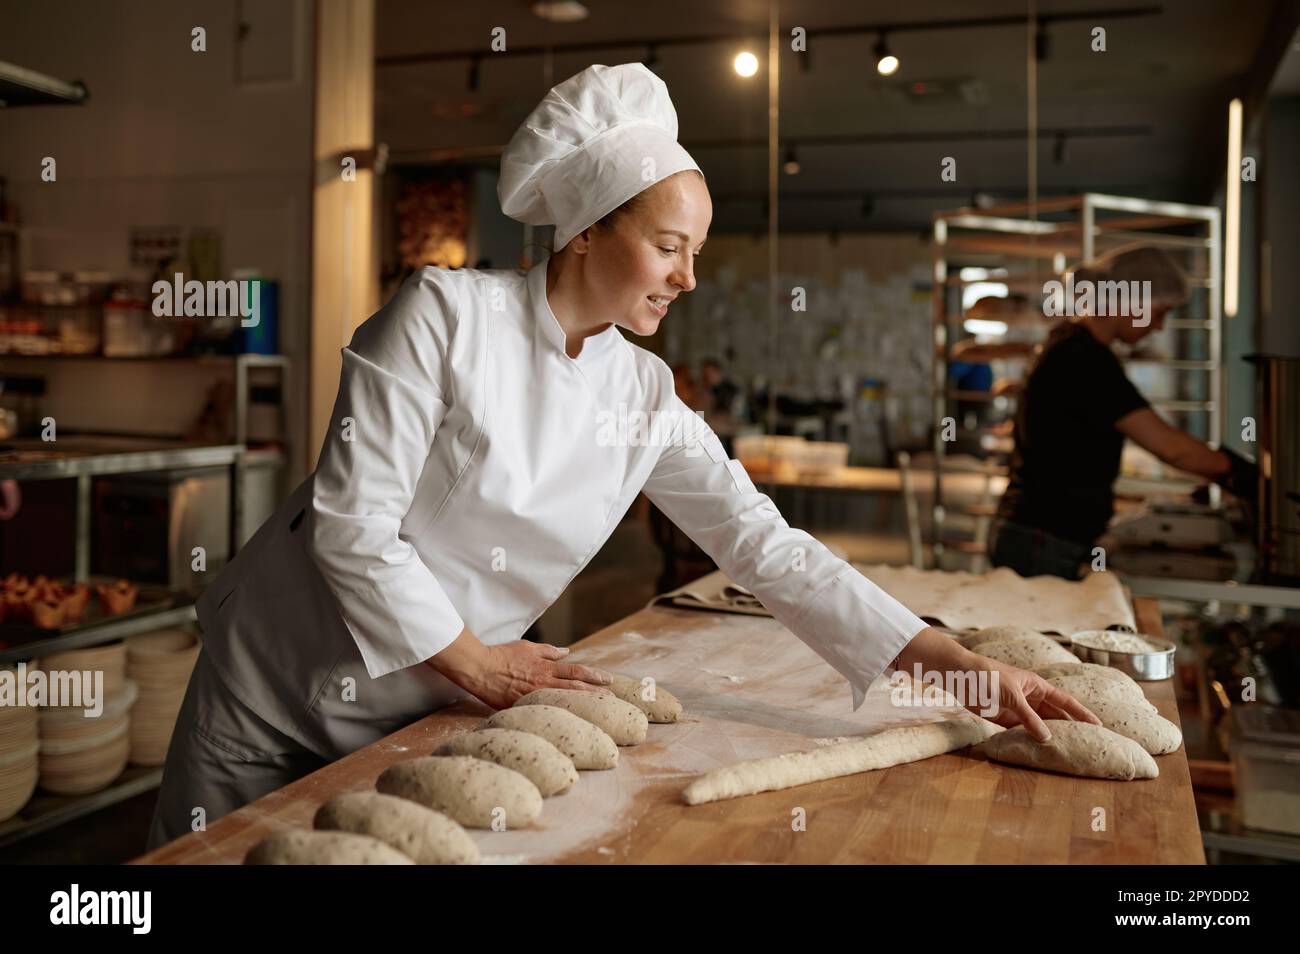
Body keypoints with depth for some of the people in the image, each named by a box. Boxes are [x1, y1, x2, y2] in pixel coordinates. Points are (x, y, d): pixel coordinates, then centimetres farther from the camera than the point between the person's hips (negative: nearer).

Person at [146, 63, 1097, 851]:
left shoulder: (646, 398, -6)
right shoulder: (445, 312, -19)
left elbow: (770, 548, -8)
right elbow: (353, 523, -21)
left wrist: (963, 664, -12)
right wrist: (475, 660, -15)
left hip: (409, 719, 3)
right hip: (280, 684, -3)